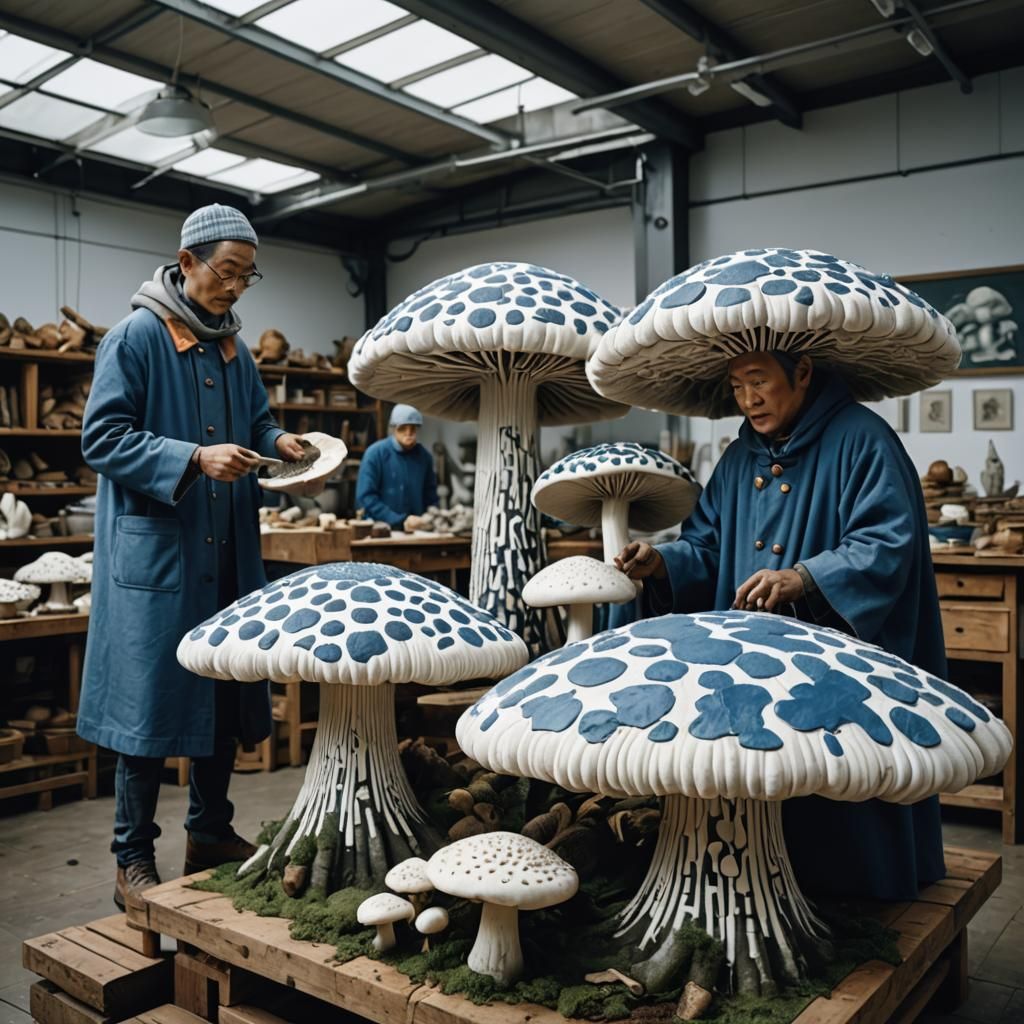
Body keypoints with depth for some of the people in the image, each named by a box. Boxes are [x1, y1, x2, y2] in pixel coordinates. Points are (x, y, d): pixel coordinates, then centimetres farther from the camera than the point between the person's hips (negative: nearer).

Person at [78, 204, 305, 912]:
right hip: (154, 553, -7)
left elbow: (255, 419, 24)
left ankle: (211, 832, 29)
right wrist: (194, 460, -24)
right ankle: (134, 861, 12)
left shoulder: (233, 347, 13)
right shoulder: (137, 337, -8)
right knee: (150, 703, -1)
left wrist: (276, 442, 0)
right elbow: (102, 437, -12)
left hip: (227, 554, 7)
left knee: (224, 696, 13)